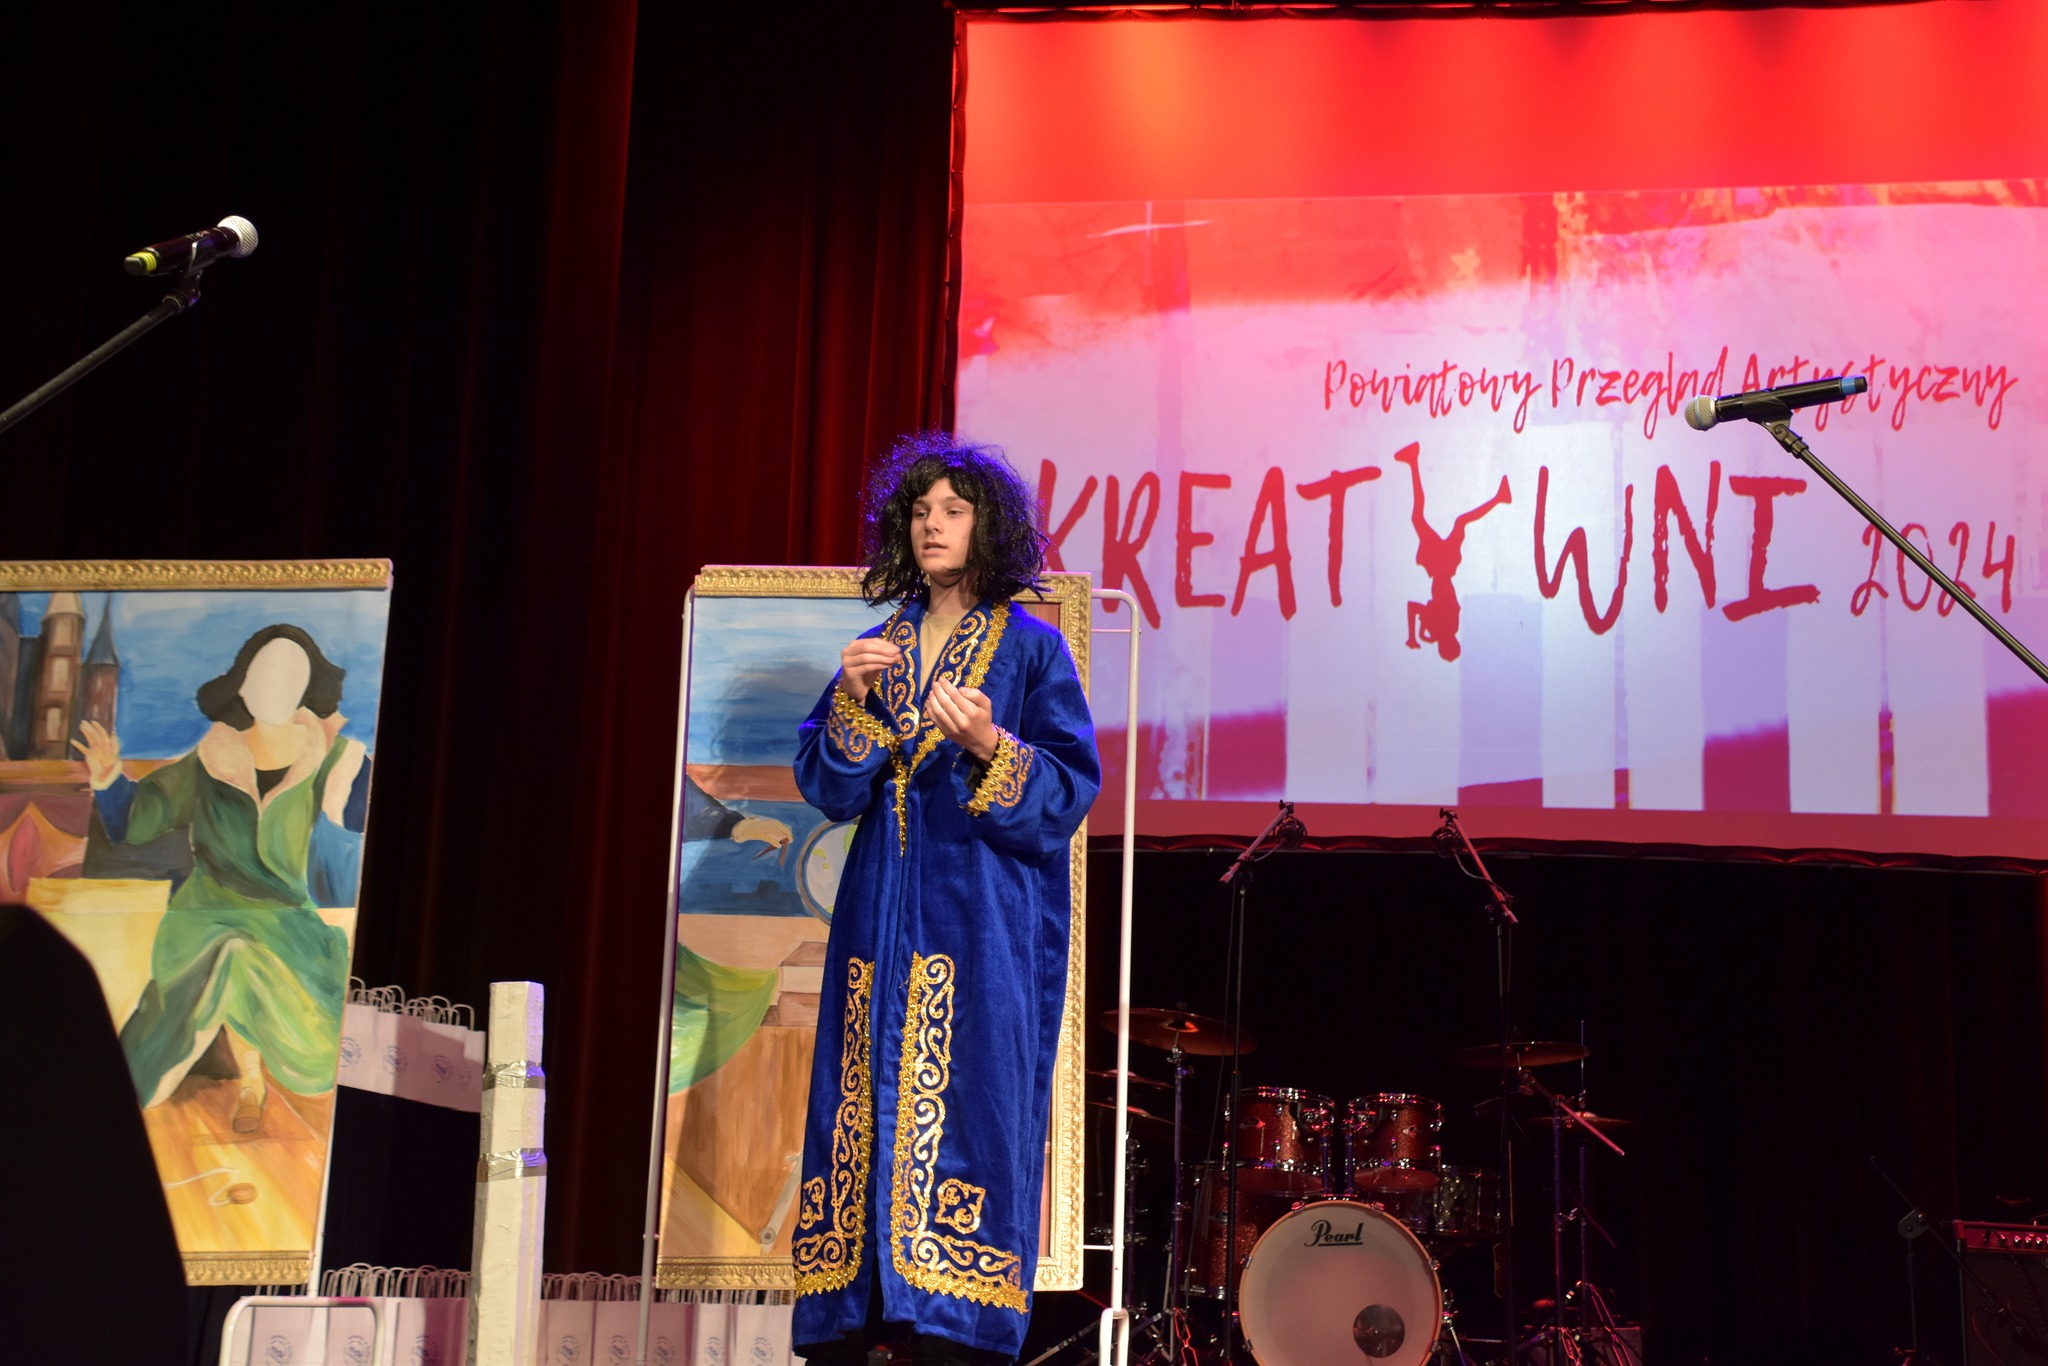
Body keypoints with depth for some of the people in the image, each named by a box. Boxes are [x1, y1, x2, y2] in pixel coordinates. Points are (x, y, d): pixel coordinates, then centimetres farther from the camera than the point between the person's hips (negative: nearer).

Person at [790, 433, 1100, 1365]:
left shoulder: (1030, 647, 3)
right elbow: (827, 788, 10)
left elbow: (1071, 789, -4)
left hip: (983, 921, -4)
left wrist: (990, 747, -21)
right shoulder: (881, 644, 16)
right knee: (865, 1105, 0)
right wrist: (853, 702, -7)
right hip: (883, 914, 4)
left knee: (962, 1104, -11)